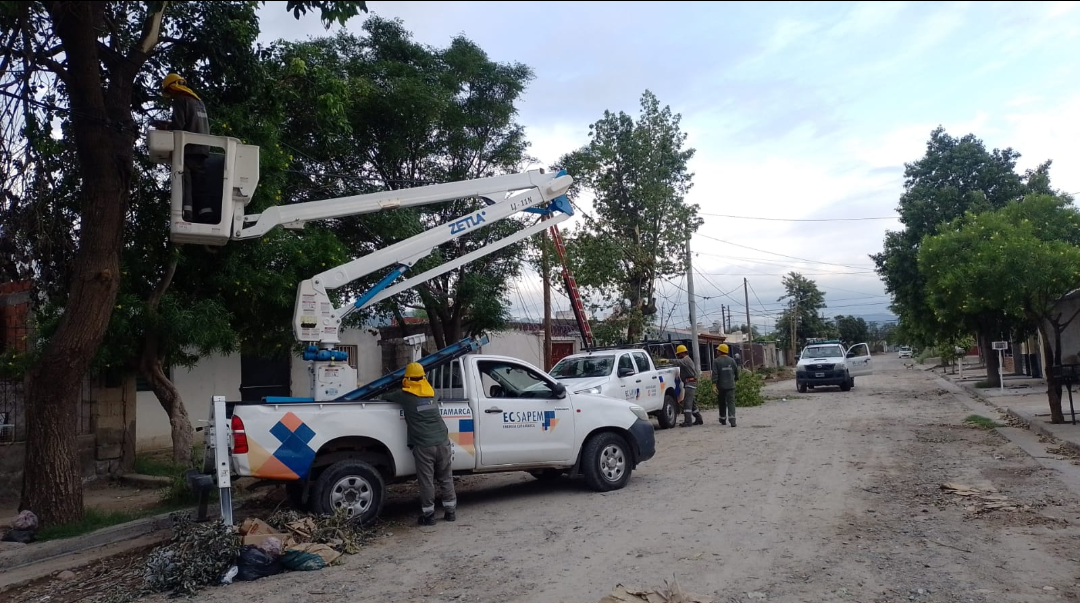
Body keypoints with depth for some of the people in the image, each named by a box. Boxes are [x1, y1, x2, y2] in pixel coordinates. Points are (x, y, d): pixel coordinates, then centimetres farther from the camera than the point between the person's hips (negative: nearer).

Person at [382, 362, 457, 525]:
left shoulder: (405, 397, -1)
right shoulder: (432, 393, 12)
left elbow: (386, 397, 15)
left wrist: (392, 396, 37)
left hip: (423, 446, -4)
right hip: (442, 443, 4)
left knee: (426, 481, 4)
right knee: (446, 479, 14)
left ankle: (428, 515, 10)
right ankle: (450, 512, 19)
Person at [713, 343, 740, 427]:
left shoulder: (716, 361, -6)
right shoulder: (732, 360, 4)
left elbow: (715, 374, -13)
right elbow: (737, 371, 11)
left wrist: (714, 385, -15)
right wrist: (736, 379, 28)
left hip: (721, 386, -2)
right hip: (731, 385, 2)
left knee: (722, 403, 13)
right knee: (731, 402, -3)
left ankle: (723, 420, 24)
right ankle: (732, 420, -18)